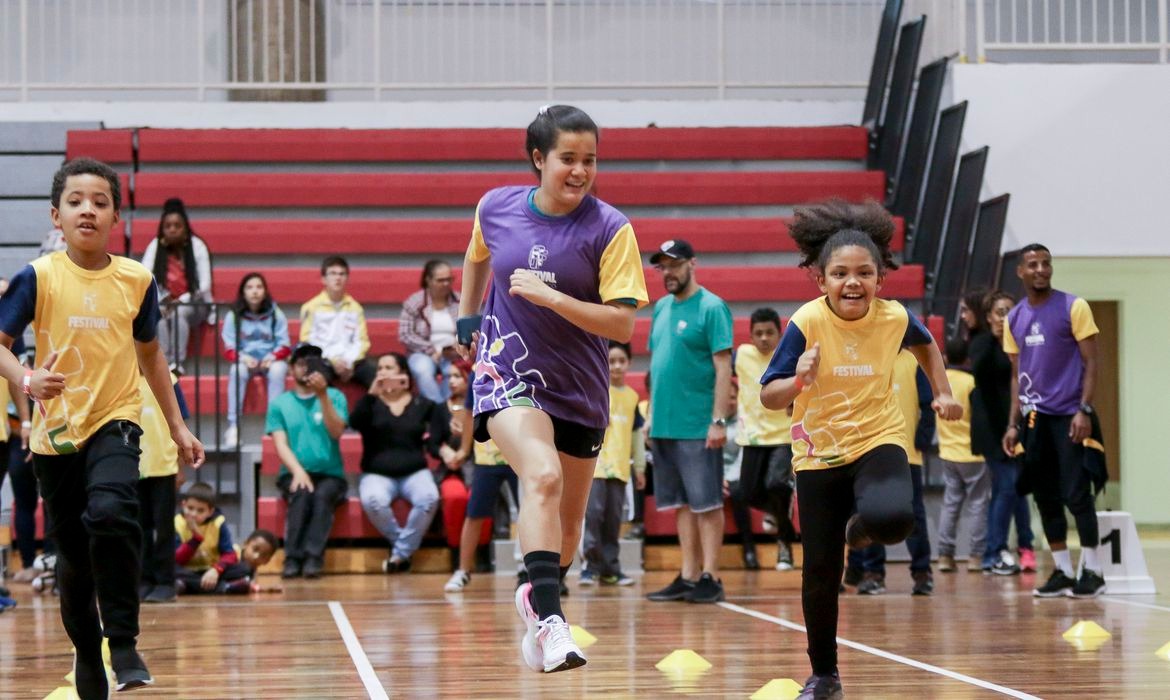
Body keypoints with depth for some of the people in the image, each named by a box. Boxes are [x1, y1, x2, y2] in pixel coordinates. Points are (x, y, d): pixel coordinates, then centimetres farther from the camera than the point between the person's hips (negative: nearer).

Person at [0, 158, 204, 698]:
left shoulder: (136, 280, 1)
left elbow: (150, 354, 15)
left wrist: (177, 426, 17)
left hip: (115, 421, -1)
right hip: (56, 431, 1)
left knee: (111, 513, -29)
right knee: (74, 558, 9)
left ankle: (124, 644, -20)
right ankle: (86, 653, 32)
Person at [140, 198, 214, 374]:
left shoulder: (197, 246, -8)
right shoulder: (155, 246, -3)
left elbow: (205, 284, -10)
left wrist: (181, 301, -21)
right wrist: (161, 301, -25)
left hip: (194, 305, -1)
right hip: (164, 303, 1)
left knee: (179, 313, -34)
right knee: (159, 314, -33)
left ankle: (177, 363, -36)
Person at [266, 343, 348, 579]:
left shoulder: (334, 396, 7)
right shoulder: (279, 403, 8)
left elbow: (336, 432, -9)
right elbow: (281, 443, -1)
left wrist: (323, 396, -20)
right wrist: (298, 471, -20)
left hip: (330, 474, 0)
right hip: (294, 474, 0)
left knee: (322, 495, -34)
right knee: (302, 493, -33)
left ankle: (313, 557, -36)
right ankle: (293, 558, -33)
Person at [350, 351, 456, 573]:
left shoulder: (422, 405, 10)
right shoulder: (371, 403, 9)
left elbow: (435, 440, 7)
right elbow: (355, 423, -11)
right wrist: (372, 393, -17)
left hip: (414, 472, 1)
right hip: (377, 474, -1)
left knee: (429, 497, -33)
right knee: (373, 500, -35)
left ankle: (401, 552, -19)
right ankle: (401, 542, -10)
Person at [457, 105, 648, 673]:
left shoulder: (609, 228, -10)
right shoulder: (496, 208, -3)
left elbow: (622, 325, -15)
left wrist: (551, 296, -24)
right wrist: (466, 318, 23)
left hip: (579, 387, 2)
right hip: (508, 372, -2)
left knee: (567, 524, 11)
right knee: (543, 475, -30)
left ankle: (536, 596, 41)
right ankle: (550, 619, -37)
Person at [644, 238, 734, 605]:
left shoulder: (711, 307, -7)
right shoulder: (661, 308, 14)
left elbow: (723, 367, -12)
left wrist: (718, 421, -17)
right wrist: (651, 415, 15)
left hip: (698, 426, -7)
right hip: (665, 424, 7)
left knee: (706, 503, -2)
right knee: (682, 504, 10)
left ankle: (710, 578, 1)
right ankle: (688, 577, 14)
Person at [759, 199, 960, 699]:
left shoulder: (894, 317, -9)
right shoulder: (806, 323, -16)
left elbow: (924, 343, 16)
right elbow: (768, 397, -14)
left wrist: (942, 392, 7)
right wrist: (798, 381, -33)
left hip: (879, 440, 0)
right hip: (818, 453, 0)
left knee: (893, 517, -32)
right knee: (820, 573, 1)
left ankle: (862, 525, 7)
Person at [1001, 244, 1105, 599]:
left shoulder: (1073, 308, -5)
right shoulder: (1014, 319, 10)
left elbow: (1090, 363, -6)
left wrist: (1084, 411, -16)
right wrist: (1014, 423, 9)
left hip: (1069, 416, -5)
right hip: (1035, 418, 5)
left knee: (1077, 495, -7)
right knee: (1046, 498, 6)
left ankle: (1092, 571, 1)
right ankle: (1062, 572, 13)